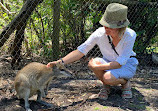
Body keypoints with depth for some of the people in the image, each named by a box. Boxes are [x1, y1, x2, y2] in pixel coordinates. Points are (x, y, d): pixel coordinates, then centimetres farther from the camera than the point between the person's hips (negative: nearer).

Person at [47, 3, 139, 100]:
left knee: (108, 78, -35)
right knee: (93, 62, -31)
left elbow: (120, 63, -30)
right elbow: (80, 51, -22)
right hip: (109, 63, 3)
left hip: (128, 64, -3)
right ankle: (106, 86, -3)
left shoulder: (130, 35, -30)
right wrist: (61, 62, -35)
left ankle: (126, 82, 0)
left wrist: (96, 67, -32)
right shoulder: (100, 33, -24)